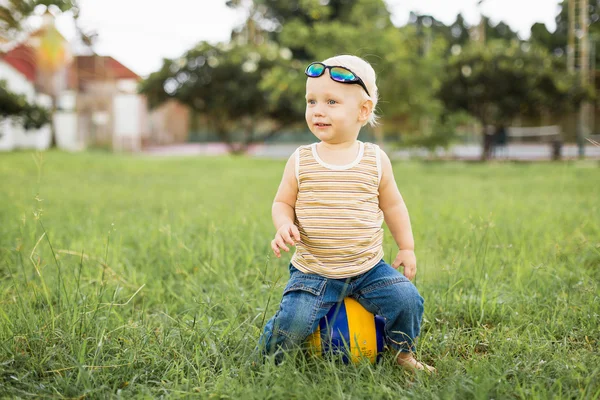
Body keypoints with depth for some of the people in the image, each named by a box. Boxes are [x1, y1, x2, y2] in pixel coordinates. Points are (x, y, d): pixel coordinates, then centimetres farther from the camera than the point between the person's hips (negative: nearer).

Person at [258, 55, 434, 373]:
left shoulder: (376, 160, 0)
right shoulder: (300, 161, -3)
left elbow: (392, 205, 11)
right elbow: (283, 202, 6)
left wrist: (407, 248, 10)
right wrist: (284, 225, -15)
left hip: (368, 269, 1)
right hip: (312, 273, -1)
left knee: (406, 299, -14)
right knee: (292, 323, -19)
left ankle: (403, 352, 15)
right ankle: (266, 359, 13)